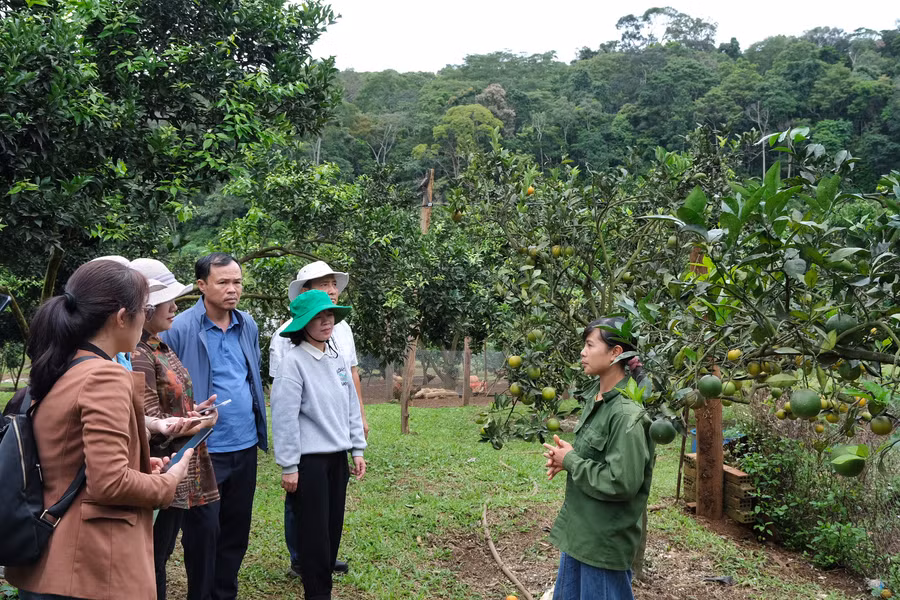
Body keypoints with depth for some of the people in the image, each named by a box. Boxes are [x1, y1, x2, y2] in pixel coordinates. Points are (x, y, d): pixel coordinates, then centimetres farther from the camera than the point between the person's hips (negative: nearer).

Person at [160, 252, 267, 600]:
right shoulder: (179, 329, -13)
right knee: (204, 531, 5)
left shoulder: (248, 326, 5)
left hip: (245, 446, 6)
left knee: (237, 530, 16)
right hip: (204, 450, -6)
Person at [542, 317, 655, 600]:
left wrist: (571, 461, -16)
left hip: (606, 540, -8)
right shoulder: (597, 400, 5)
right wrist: (565, 457, -1)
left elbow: (622, 482, -26)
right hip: (579, 531, 9)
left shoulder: (627, 413, -22)